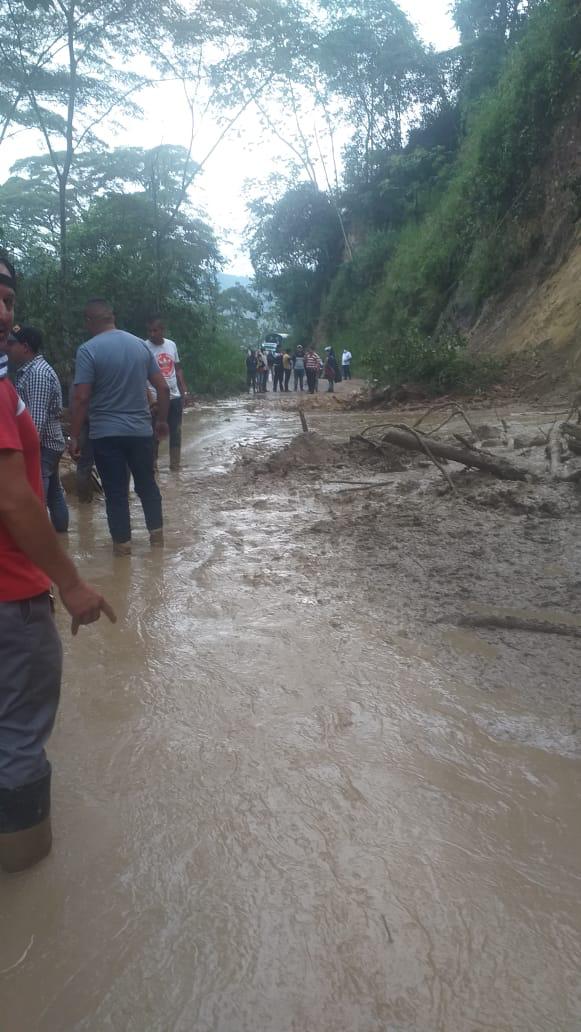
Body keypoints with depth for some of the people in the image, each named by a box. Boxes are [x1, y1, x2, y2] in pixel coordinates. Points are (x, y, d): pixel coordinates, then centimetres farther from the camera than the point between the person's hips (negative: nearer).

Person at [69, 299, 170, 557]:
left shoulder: (88, 350, -10)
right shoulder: (140, 345, 4)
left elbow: (81, 398, -15)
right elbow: (162, 387, 4)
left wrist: (74, 436, -9)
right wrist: (162, 420, 15)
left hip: (105, 433, -4)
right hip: (141, 430, 4)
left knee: (115, 490, 6)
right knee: (147, 483, 19)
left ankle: (122, 542, 13)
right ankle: (157, 532, 26)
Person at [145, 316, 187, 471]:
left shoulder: (172, 345, 6)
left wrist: (184, 391, 10)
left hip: (175, 397, 6)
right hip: (156, 399, -6)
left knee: (176, 432, 12)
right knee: (155, 433, 0)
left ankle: (175, 463, 23)